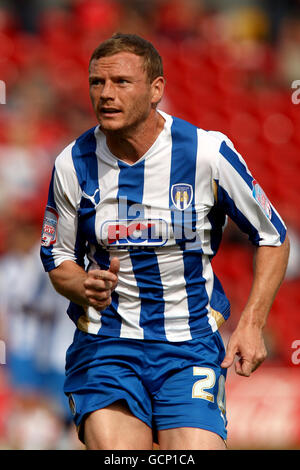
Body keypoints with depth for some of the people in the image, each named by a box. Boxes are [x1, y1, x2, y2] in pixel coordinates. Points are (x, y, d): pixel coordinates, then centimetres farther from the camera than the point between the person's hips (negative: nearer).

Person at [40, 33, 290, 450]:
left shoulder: (208, 153, -6)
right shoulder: (73, 165, -1)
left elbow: (272, 237, 5)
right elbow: (57, 258, 13)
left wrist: (251, 325, -4)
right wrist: (84, 287, -10)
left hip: (191, 343, -1)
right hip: (104, 343, 1)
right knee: (114, 447, -20)